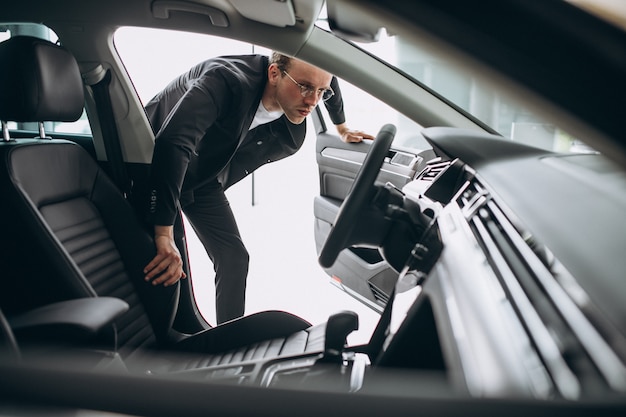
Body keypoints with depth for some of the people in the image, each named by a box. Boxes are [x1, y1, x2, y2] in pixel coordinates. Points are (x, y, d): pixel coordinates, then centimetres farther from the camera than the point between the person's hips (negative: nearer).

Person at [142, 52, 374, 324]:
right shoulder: (226, 80, -40)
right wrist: (164, 235, -53)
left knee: (233, 259, -3)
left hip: (204, 179, 5)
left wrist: (342, 128, 17)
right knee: (161, 269, -10)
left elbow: (326, 79, 7)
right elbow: (172, 144, -50)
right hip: (152, 165, -5)